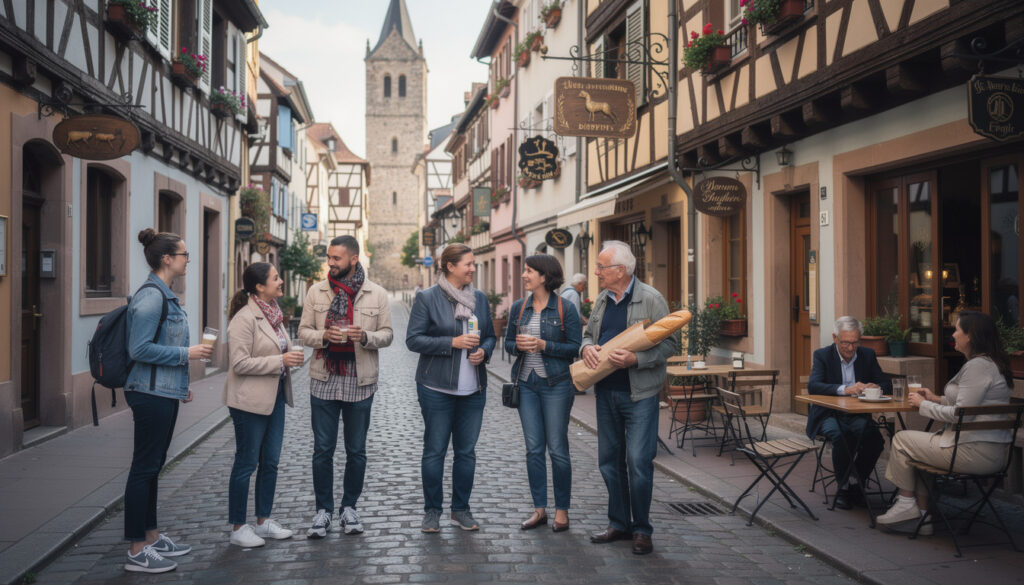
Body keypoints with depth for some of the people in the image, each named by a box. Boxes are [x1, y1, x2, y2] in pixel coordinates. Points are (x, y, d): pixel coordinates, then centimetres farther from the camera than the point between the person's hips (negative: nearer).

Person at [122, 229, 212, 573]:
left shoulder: (164, 295, 14)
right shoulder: (151, 296, -17)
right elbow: (140, 349, -22)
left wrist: (181, 385, 20)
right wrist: (186, 353, -18)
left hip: (164, 393, 10)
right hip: (150, 394, -10)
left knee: (152, 466, 17)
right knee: (144, 467, -3)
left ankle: (151, 537, 28)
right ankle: (137, 552, 5)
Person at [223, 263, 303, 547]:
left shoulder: (273, 313, 11)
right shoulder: (245, 318, -16)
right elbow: (240, 363, -21)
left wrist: (290, 358, 6)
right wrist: (281, 361, -22)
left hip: (274, 396, 8)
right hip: (250, 400, -8)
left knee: (270, 462, 13)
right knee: (246, 463, 1)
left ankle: (264, 521, 25)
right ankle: (238, 528, 13)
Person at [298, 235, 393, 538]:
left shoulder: (376, 294, 1)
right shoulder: (316, 291, 4)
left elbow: (387, 334, 4)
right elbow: (303, 331, 7)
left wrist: (366, 337, -16)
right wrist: (323, 336, -14)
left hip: (359, 382, 0)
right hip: (324, 380, 1)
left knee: (356, 451, 9)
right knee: (322, 450, 4)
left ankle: (349, 507, 24)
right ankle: (323, 510, 17)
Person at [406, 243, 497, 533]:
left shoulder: (479, 298, 10)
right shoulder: (427, 298, -5)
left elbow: (490, 335, 18)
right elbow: (413, 339, -9)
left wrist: (484, 351, -5)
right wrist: (453, 342, -17)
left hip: (473, 388, 5)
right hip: (437, 387, -4)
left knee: (467, 450, 9)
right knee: (434, 450, 3)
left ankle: (461, 509, 21)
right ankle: (432, 511, 17)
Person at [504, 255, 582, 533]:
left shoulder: (566, 309, -6)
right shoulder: (518, 308, 8)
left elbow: (576, 347, -7)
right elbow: (508, 342, 14)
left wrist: (543, 345, -17)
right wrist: (518, 345, -9)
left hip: (556, 384, -4)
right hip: (526, 383, 4)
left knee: (557, 448, 0)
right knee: (533, 448, 7)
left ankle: (562, 510, 13)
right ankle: (539, 509, 17)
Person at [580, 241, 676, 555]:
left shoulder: (651, 299, -9)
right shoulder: (602, 300, 11)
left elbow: (670, 343, -11)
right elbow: (588, 333, 21)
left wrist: (636, 358, -24)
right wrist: (587, 347, -3)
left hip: (639, 395, -6)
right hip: (606, 392, 7)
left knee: (638, 461, -7)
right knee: (609, 460, 12)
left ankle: (641, 530, 10)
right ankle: (619, 523, 26)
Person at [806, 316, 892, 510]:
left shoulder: (867, 355, 6)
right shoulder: (822, 355, -5)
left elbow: (887, 385, 5)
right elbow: (812, 386, -19)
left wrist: (875, 387, -20)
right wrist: (844, 389, -34)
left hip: (857, 415, 3)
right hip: (828, 414, -3)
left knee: (876, 439, -27)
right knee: (837, 436, -35)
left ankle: (854, 484, -5)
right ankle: (844, 487, -15)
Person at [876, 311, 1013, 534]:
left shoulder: (978, 366, -18)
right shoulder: (987, 363, 14)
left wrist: (923, 404, -9)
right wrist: (937, 399, 15)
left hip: (975, 452, -10)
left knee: (901, 440, 3)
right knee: (917, 444, 22)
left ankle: (906, 503, 16)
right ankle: (921, 515, 19)